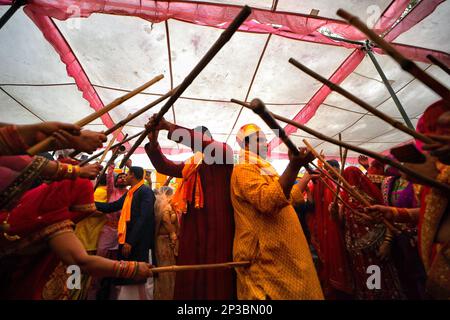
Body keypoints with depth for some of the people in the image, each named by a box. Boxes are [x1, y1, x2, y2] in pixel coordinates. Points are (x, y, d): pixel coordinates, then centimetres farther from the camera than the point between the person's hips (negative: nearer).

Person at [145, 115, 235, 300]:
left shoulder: (224, 152, 0)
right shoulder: (190, 165, 19)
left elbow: (202, 142, -18)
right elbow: (164, 166, 15)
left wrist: (169, 126, -14)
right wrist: (153, 140, 0)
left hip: (216, 229, -6)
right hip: (192, 231, 6)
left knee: (215, 280, 2)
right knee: (191, 278, 12)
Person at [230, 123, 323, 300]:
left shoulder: (263, 169, 18)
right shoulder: (243, 170, -14)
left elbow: (289, 197, 27)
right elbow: (267, 200, -32)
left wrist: (308, 175, 30)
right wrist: (294, 166, -38)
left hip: (280, 252, 10)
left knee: (296, 292, 20)